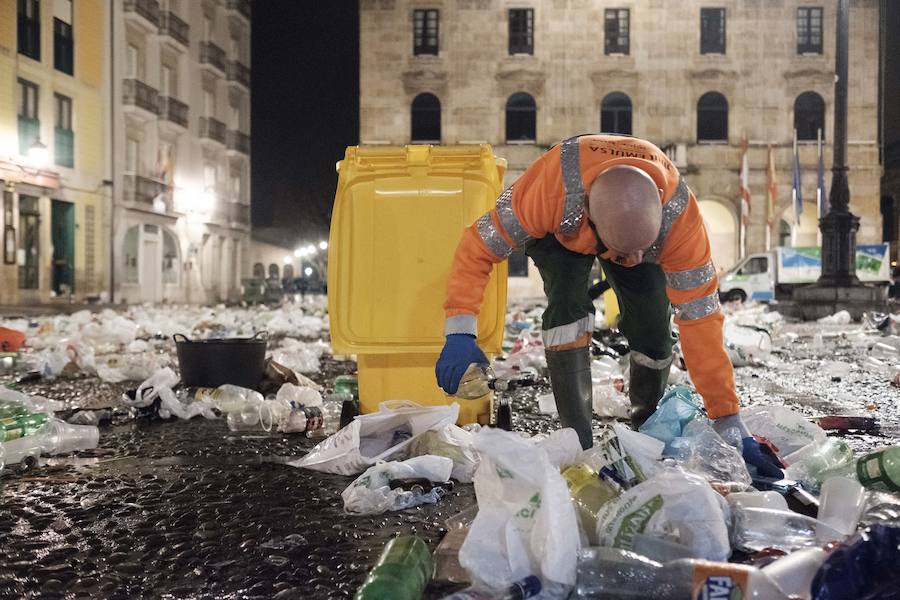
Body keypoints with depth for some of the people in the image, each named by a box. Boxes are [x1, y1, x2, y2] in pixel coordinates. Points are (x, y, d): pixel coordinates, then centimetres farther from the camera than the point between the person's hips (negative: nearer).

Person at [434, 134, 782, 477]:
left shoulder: (678, 213, -40)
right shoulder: (549, 190, -47)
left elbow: (700, 318, -35)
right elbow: (480, 245, -33)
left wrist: (729, 422, -32)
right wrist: (460, 333, -42)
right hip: (559, 232, -1)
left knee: (653, 327, -16)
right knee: (569, 303, -30)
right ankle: (579, 441, -17)